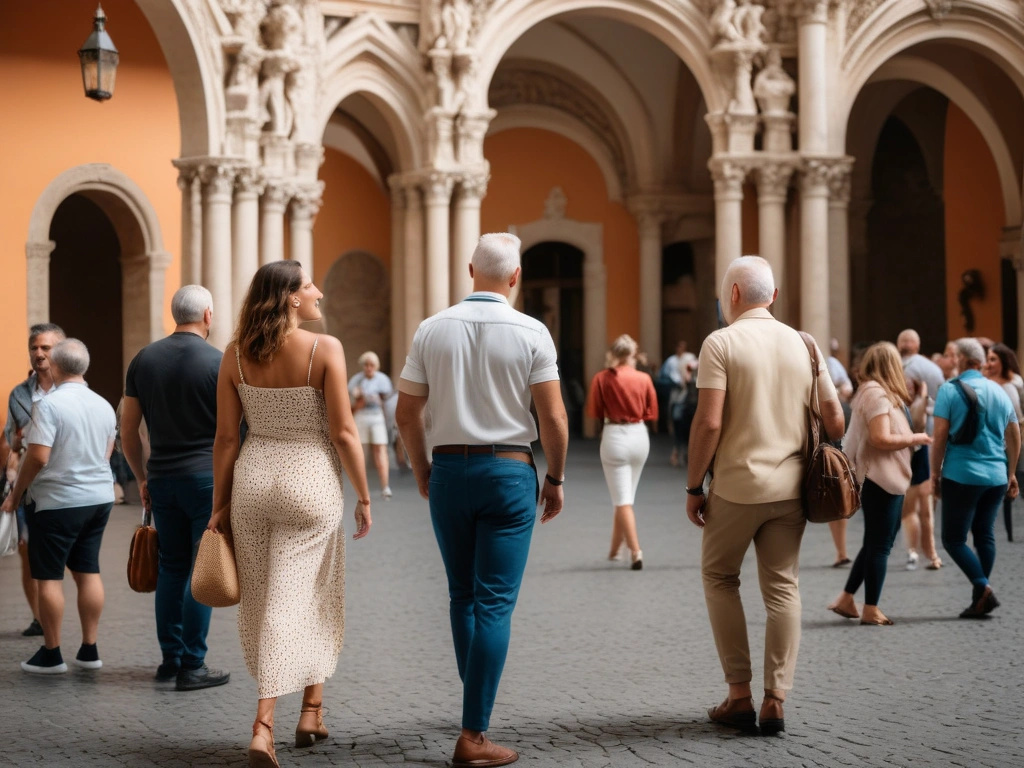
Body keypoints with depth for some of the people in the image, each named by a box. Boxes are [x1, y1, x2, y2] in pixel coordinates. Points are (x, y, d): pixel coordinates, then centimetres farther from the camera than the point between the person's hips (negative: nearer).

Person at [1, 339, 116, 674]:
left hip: (58, 501, -7)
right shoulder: (104, 405, 7)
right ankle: (89, 650, 13)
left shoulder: (50, 404, -15)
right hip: (100, 497, 7)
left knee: (49, 576, 2)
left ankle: (51, 654, 6)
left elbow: (38, 457, -18)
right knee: (88, 571, 11)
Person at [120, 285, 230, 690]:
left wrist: (142, 478, 18)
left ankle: (170, 657, 18)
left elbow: (128, 430, 8)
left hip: (162, 478, 5)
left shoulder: (144, 360, 6)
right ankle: (192, 666, 1)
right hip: (207, 477, -5)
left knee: (171, 566, 14)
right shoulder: (219, 363, -7)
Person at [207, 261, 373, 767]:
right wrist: (363, 497, 0)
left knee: (262, 601, 15)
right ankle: (262, 726, 6)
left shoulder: (235, 354, 1)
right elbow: (343, 433, -10)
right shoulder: (325, 349, -10)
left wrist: (220, 506, 10)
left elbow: (225, 437, 2)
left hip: (253, 479, 4)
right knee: (297, 603, 5)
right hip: (310, 481, -4)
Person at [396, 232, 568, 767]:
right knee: (494, 603, -2)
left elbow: (406, 413, 4)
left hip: (448, 468, 3)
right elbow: (553, 416, -7)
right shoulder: (531, 333, -5)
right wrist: (555, 478, 6)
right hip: (509, 471, -3)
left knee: (462, 597, 18)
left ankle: (477, 704, 29)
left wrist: (422, 469, 18)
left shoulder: (431, 330, 2)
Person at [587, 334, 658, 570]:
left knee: (622, 500, -2)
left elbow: (594, 412, -4)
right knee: (625, 497, 17)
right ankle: (615, 550, 26)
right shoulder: (644, 379, -2)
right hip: (639, 436, 3)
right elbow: (652, 414, 2)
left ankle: (636, 552, -14)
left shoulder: (602, 378, -7)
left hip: (614, 437, -3)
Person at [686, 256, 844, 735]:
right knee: (782, 588, 8)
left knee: (719, 578, 13)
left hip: (737, 486, -4)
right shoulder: (804, 345, 8)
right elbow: (834, 421, 7)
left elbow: (709, 422, -14)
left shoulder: (721, 343, -7)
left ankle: (739, 695, 9)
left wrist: (693, 487, -6)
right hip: (790, 487, 4)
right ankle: (775, 701, 5)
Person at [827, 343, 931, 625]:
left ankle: (846, 599, 19)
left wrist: (910, 437, 7)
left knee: (877, 543, 16)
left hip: (884, 479, 10)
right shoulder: (877, 393, -15)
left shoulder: (874, 391, 16)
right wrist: (914, 439, -12)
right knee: (879, 545, -3)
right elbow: (880, 439, -22)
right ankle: (871, 610, 4)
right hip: (880, 478, -10)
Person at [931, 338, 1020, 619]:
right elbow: (1014, 436, 14)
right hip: (996, 477, 5)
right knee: (984, 535, 13)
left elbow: (940, 436, -10)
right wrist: (1011, 473, 23)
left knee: (953, 538, 1)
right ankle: (980, 600, 13)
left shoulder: (950, 390, -7)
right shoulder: (999, 391, 9)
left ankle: (983, 589, -15)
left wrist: (935, 473, -2)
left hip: (961, 476, -5)